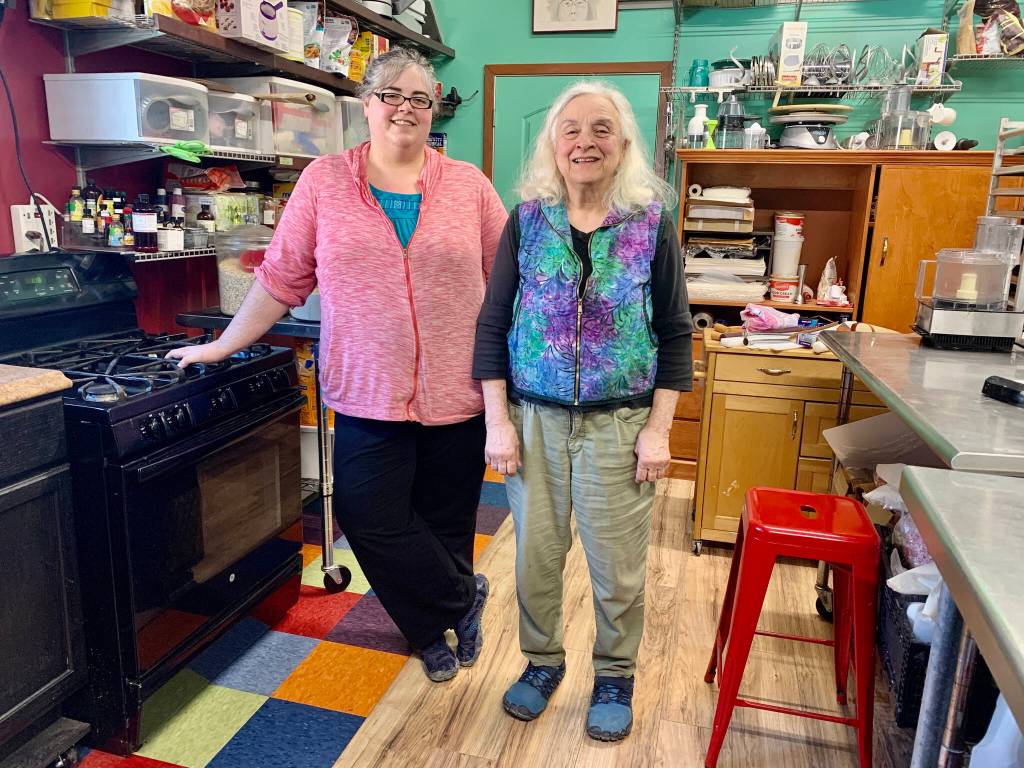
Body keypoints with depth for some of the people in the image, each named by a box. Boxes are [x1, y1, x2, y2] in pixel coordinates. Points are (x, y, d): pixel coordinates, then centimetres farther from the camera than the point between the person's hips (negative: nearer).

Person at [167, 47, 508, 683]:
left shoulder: (468, 185, 3)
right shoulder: (324, 182, 3)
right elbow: (282, 277, 6)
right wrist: (224, 345, 6)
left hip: (457, 394, 0)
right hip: (367, 393, 0)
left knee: (447, 520, 10)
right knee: (371, 521, 1)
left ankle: (433, 627, 34)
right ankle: (464, 599, 24)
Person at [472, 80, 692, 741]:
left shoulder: (653, 223, -1)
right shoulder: (527, 220, 1)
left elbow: (675, 334, 1)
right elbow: (493, 324, 0)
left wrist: (659, 429, -5)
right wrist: (498, 422, -5)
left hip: (618, 425, -1)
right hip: (534, 419, 1)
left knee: (617, 565, 9)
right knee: (536, 555, 12)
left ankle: (616, 675, 35)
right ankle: (542, 661, 38)